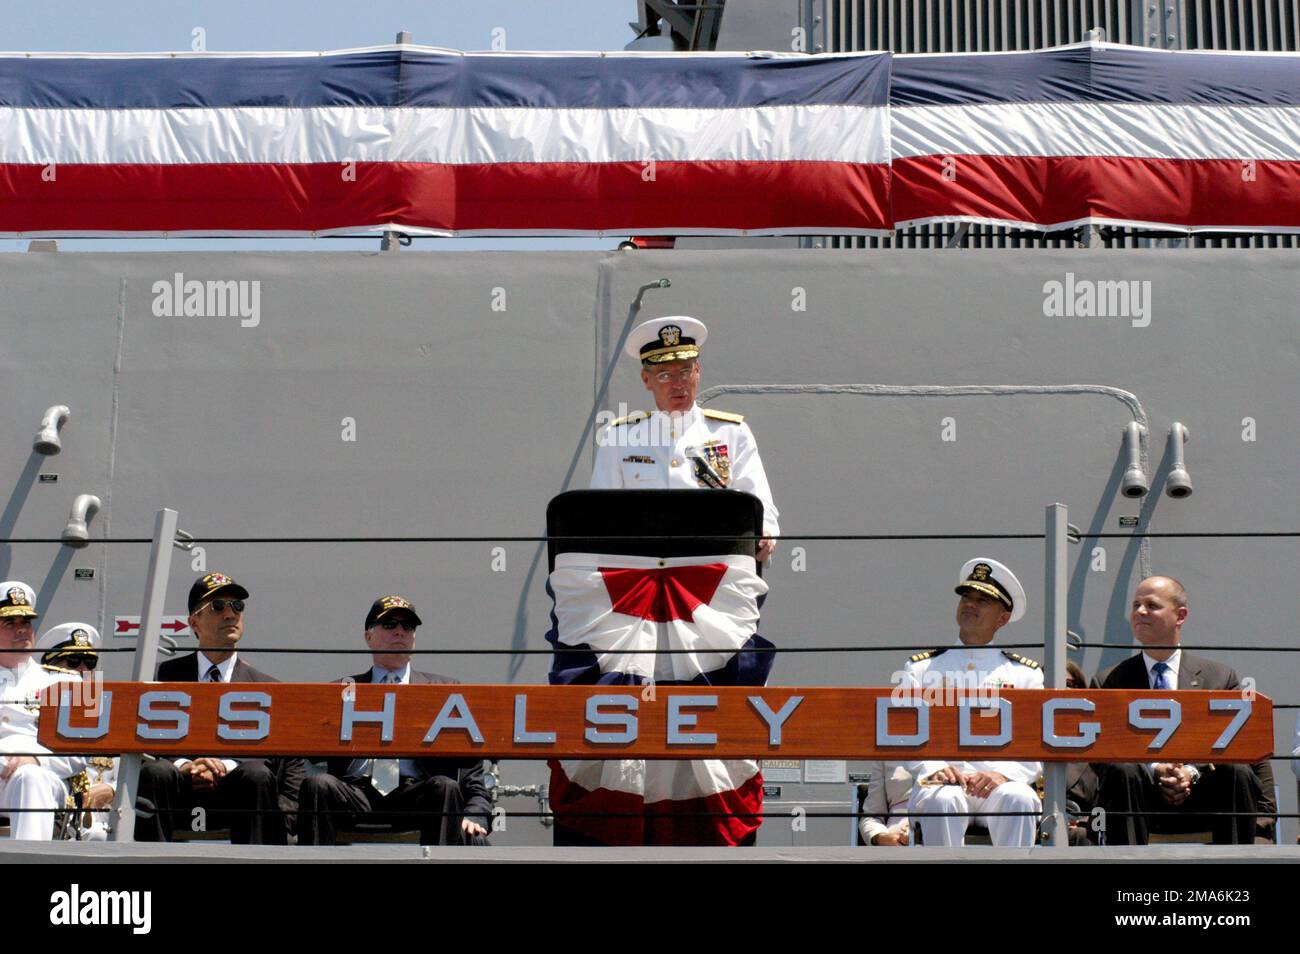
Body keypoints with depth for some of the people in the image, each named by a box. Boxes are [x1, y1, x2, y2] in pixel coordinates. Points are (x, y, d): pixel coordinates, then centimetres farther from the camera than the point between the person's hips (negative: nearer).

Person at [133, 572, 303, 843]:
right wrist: (184, 766, -17)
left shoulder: (266, 688, 17)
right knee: (154, 771, -31)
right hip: (180, 795, 0)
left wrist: (225, 767, -18)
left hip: (235, 795, 0)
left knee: (257, 775, -32)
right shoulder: (166, 676, 17)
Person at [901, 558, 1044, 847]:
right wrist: (934, 768, -15)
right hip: (940, 782, 0)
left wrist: (1002, 774, -15)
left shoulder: (1024, 674, 17)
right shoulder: (921, 669, 18)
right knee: (942, 800, -35)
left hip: (1000, 783, 0)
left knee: (1019, 799, -33)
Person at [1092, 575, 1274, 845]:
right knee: (1123, 772, -33)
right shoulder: (1108, 682, 12)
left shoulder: (1220, 677, 13)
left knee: (1238, 772, -29)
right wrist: (1154, 770, -17)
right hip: (1143, 797, 0)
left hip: (1201, 799, 0)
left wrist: (1193, 772, -17)